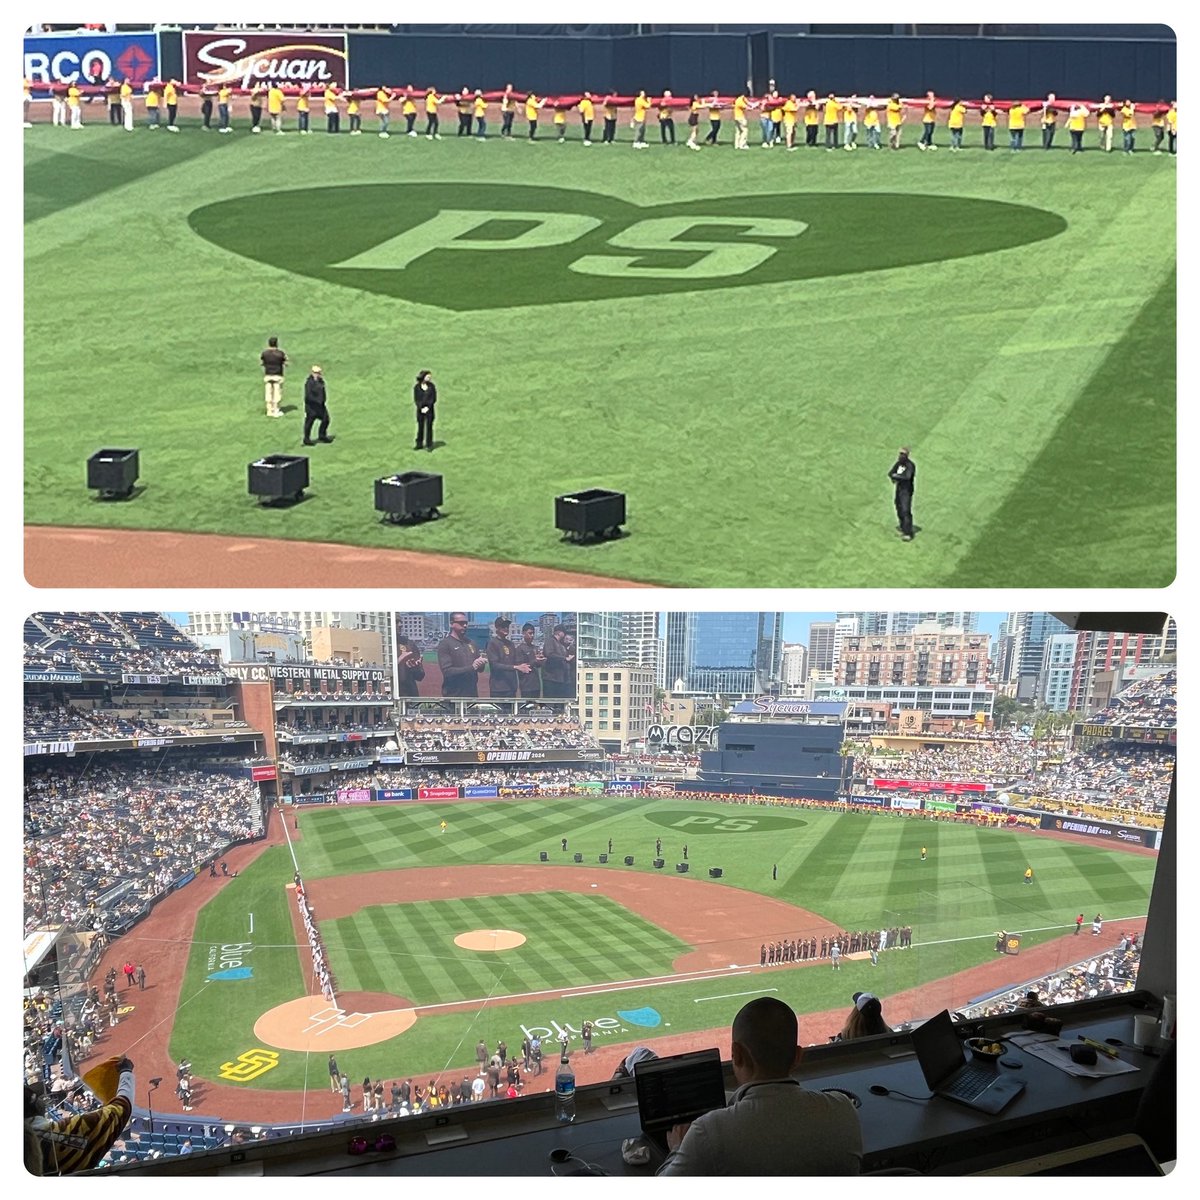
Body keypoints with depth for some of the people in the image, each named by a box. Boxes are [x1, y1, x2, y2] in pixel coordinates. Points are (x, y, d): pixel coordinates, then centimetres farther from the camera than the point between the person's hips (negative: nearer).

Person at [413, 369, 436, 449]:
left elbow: (434, 398, -4)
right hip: (420, 409, 1)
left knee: (429, 427, 1)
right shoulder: (416, 387, -2)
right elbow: (416, 400, -1)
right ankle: (419, 444, 16)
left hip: (429, 409, -1)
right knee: (420, 427, 6)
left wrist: (427, 407, -13)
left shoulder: (432, 386, -4)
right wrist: (421, 408, -13)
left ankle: (429, 445, 7)